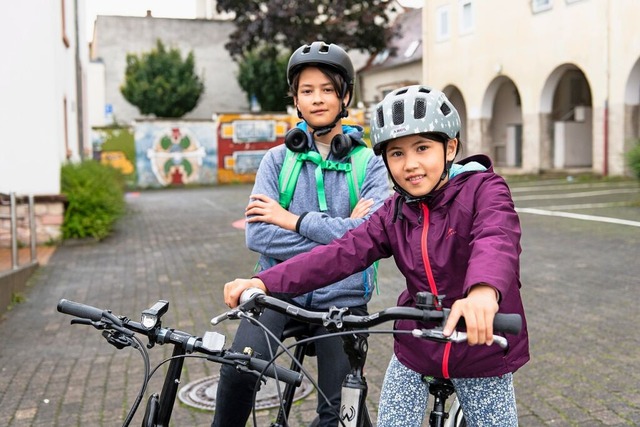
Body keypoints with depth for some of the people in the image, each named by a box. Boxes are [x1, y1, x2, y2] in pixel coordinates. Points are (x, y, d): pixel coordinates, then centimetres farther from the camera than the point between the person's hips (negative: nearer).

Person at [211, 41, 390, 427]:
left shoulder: (369, 163, 2)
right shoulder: (279, 159, 5)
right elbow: (258, 234, -8)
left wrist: (293, 220, -13)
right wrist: (337, 236, -14)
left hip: (342, 297, 0)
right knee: (238, 368, -24)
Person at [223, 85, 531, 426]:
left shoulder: (484, 188, -15)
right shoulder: (395, 213, -3)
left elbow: (497, 240, -35)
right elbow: (341, 253, -14)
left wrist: (484, 290, -59)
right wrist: (265, 282, -26)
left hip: (482, 349, -3)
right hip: (415, 350, 3)